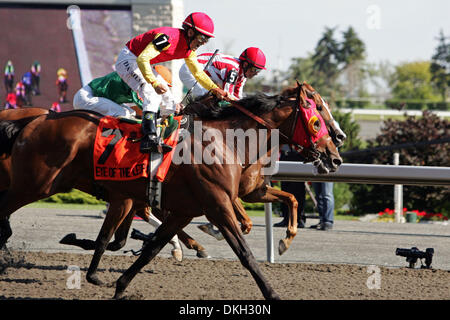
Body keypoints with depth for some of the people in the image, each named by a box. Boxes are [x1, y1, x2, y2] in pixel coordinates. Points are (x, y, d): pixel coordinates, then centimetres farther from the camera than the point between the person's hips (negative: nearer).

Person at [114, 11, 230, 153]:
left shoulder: (189, 49, 0)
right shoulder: (169, 37, -30)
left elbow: (198, 72, 13)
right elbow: (142, 59, -36)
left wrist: (215, 89, 2)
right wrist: (154, 83, -42)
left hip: (141, 65, 10)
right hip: (127, 60, -10)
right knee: (151, 95, -26)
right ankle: (150, 138, -35)